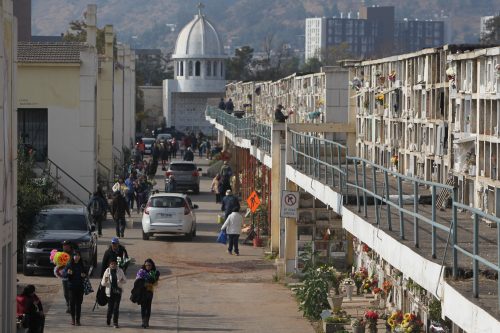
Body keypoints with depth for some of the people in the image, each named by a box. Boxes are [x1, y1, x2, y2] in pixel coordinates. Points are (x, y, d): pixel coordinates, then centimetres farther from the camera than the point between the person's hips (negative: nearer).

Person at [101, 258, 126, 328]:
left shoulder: (120, 271, 1)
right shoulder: (107, 271, -2)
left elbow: (125, 280, 14)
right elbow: (102, 283, 0)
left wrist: (122, 281, -10)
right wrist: (105, 281, -23)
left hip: (118, 291, 1)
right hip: (110, 291, -1)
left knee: (116, 307, -5)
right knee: (110, 307, 2)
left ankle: (115, 323, 1)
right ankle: (108, 319, 30)